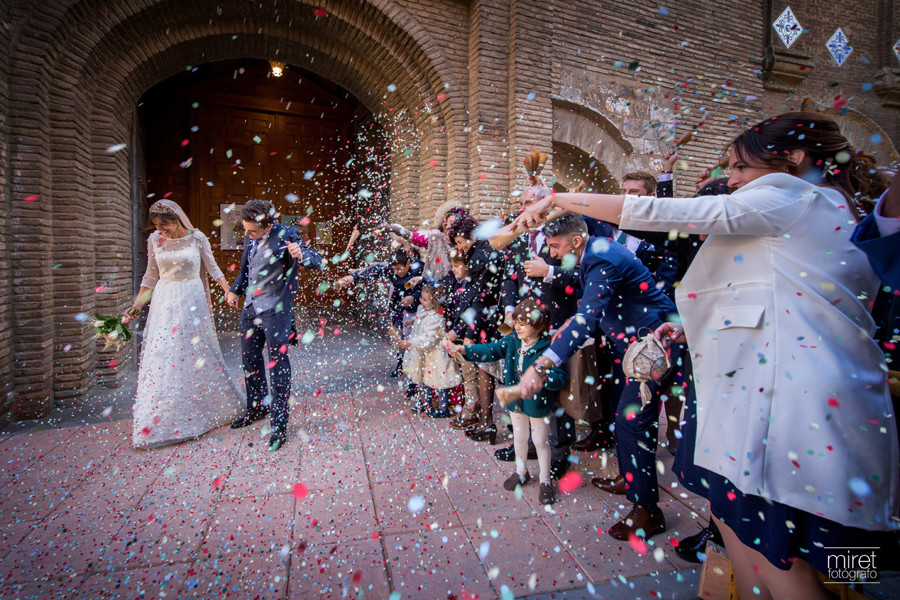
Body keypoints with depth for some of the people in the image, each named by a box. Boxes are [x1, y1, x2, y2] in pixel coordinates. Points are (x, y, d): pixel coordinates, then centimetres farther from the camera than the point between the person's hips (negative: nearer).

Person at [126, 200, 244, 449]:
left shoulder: (197, 238, -4)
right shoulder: (154, 240, 2)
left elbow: (212, 268, 3)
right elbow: (151, 276, 9)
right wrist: (136, 306, 6)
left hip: (192, 302, -2)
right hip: (165, 303, 2)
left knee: (198, 354, 6)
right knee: (162, 358, 3)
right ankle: (160, 421, 18)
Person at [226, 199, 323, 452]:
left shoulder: (286, 236, -16)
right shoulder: (251, 237, 5)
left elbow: (317, 261, -22)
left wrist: (301, 254, -41)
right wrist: (235, 290, 14)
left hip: (275, 311, -8)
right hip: (251, 307, 8)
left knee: (277, 364, -2)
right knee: (250, 359, 18)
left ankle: (279, 424, 9)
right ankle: (256, 408, 40)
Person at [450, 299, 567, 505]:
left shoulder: (548, 348, -24)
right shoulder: (512, 340, -7)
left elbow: (560, 377, -24)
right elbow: (491, 350, -7)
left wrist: (542, 381, -43)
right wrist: (465, 350, -17)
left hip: (538, 402, -5)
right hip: (516, 400, 5)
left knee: (541, 441, 12)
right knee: (519, 437, 22)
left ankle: (545, 480, 33)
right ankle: (521, 472, 45)